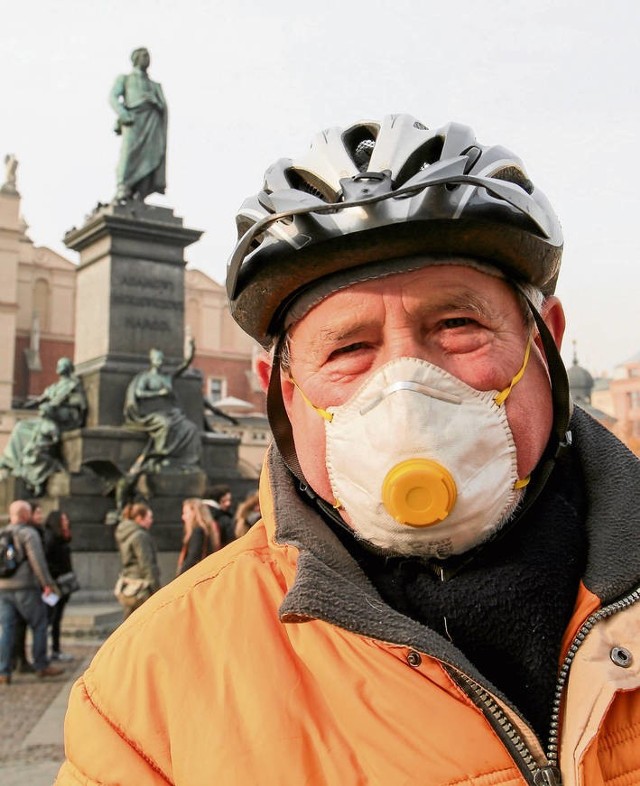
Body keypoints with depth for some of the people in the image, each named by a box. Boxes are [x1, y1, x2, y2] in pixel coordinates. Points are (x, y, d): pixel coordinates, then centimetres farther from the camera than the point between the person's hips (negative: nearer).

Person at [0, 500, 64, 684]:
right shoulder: (28, 534, -8)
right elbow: (37, 560, -15)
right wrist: (47, 583, -12)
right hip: (25, 587, -6)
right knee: (39, 626, 7)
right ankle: (41, 665, 12)